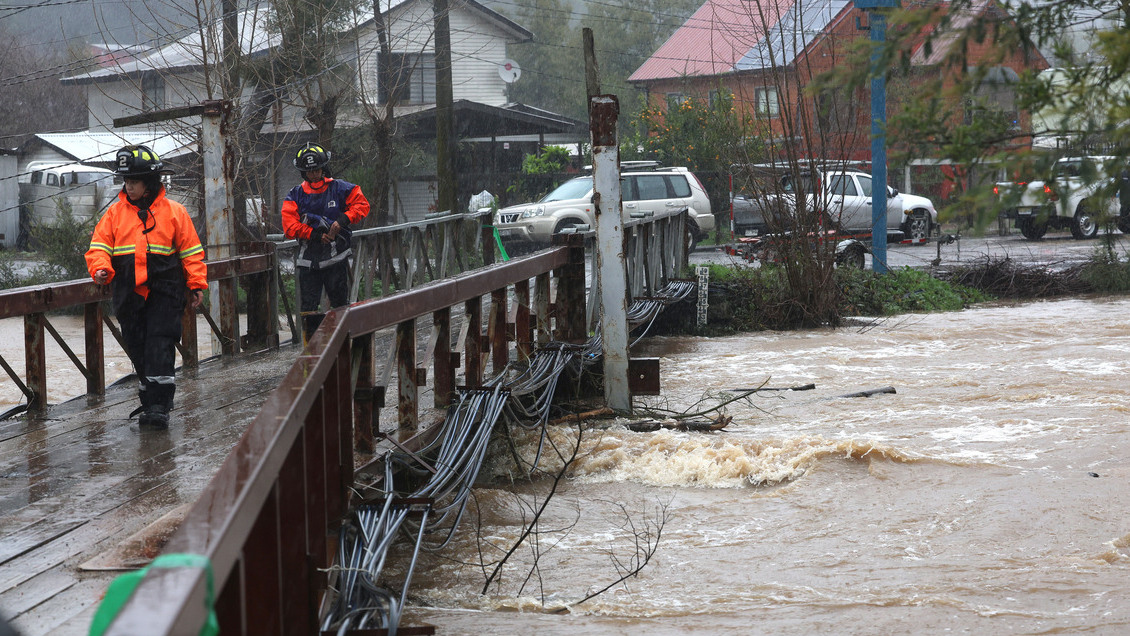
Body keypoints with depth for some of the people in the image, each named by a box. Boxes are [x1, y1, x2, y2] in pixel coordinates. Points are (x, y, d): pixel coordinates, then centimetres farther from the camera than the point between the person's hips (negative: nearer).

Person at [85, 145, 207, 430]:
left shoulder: (173, 212, 2)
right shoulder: (115, 213, 8)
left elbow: (191, 251, 6)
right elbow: (99, 245, 6)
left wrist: (197, 285, 4)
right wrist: (101, 268, -14)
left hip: (164, 292, -3)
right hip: (128, 295, 3)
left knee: (159, 346, -11)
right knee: (138, 350, 8)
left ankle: (159, 406, -14)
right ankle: (150, 404, 19)